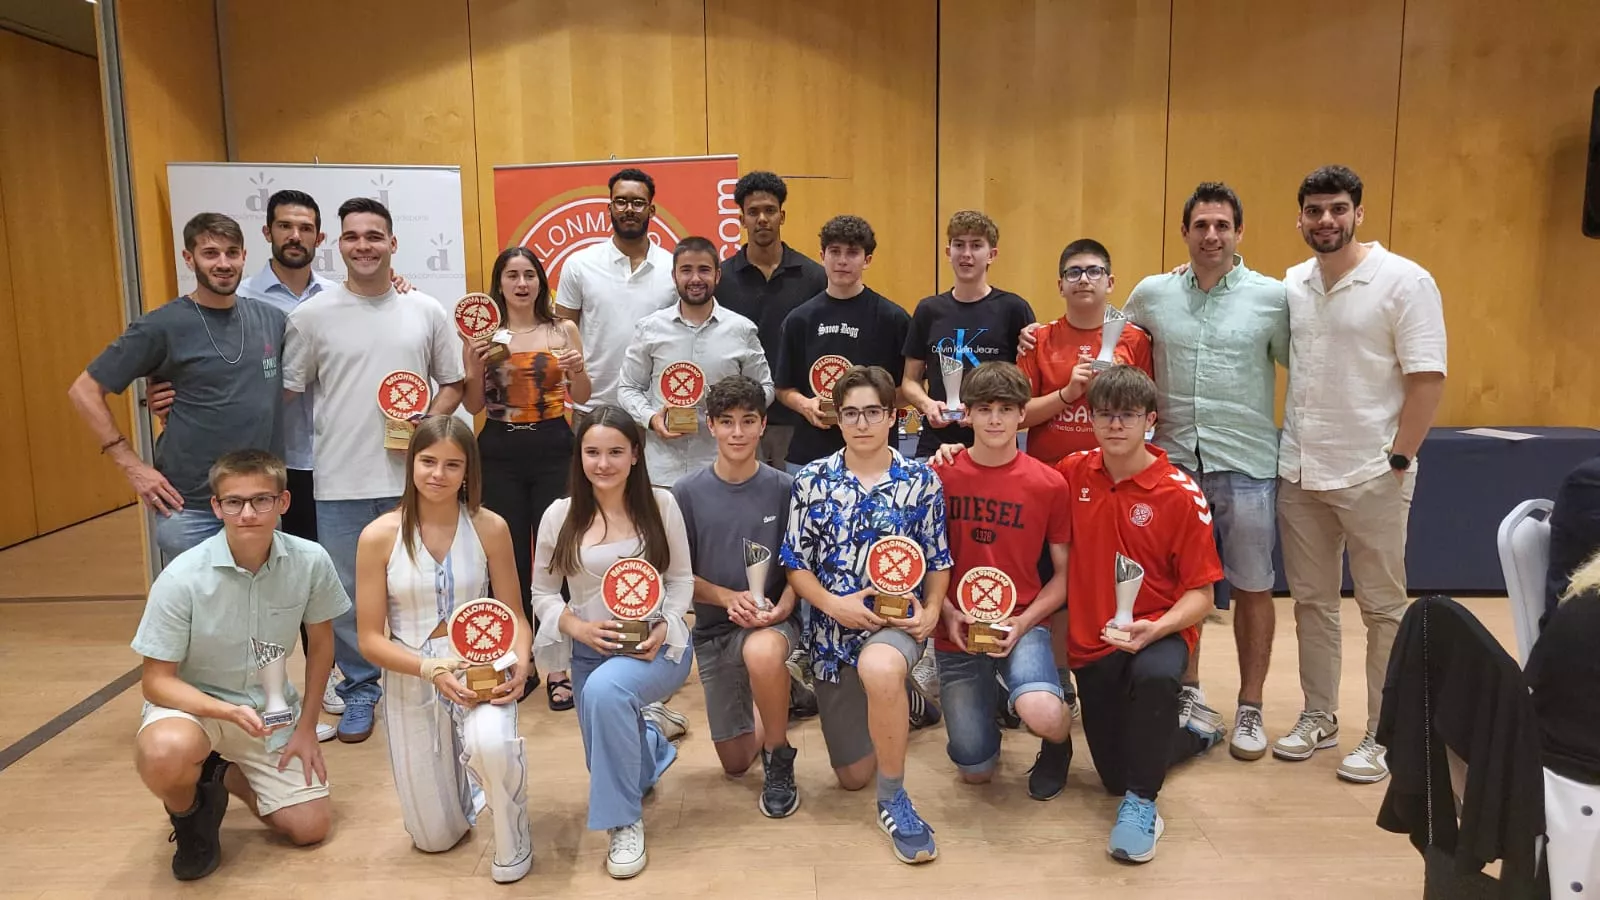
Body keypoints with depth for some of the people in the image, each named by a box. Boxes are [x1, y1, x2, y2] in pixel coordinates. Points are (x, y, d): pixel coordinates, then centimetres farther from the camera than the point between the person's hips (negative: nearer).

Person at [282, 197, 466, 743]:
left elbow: (453, 383, 9)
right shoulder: (312, 316, 0)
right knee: (347, 593, 9)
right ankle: (359, 689, 26)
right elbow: (286, 391, 6)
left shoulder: (425, 311, 4)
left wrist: (428, 425, -6)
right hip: (340, 480, 0)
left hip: (411, 476, 1)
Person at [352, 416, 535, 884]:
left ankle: (513, 843, -4)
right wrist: (432, 669, -24)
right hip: (411, 681, 1)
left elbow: (514, 616, -3)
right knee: (436, 838, 9)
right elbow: (370, 639, -9)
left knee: (492, 745, -37)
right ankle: (463, 769, 45)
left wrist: (520, 666, -23)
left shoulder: (489, 528, -9)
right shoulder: (379, 536, -11)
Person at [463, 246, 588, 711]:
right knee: (509, 556, 6)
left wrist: (578, 370, -13)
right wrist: (476, 367, -13)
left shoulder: (563, 330, 4)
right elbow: (473, 406, 3)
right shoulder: (483, 334, 3)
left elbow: (581, 399, 6)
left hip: (553, 449, 0)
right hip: (501, 452, 1)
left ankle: (558, 664, 8)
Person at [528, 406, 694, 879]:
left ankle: (625, 820, -17)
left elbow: (681, 578, -1)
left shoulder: (661, 504, -7)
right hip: (591, 651, 3)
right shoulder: (559, 515, -5)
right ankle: (647, 725, 47)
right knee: (611, 766, 9)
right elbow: (543, 593, 1)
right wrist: (578, 627, -17)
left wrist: (664, 627, -18)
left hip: (657, 645, -3)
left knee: (606, 690, -37)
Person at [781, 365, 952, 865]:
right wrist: (833, 604, -15)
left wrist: (931, 610, -12)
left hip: (897, 618, -2)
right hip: (833, 626, 3)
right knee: (852, 776, 9)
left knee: (879, 668, -42)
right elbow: (795, 564, 2)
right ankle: (897, 700, 43)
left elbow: (937, 561, 6)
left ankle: (893, 801, -19)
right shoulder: (812, 480, 0)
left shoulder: (921, 480, -1)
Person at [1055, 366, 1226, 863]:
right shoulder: (1074, 473, -2)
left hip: (1157, 632, -4)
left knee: (1154, 674, -41)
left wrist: (1155, 630, -30)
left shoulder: (1181, 494, -13)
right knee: (1114, 776, 10)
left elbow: (1200, 595, -11)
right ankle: (1192, 735, 43)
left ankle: (1142, 803, -19)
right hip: (1091, 640, 4)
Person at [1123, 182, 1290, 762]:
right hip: (1174, 460, 2)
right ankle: (1189, 696, 28)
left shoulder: (1272, 297, -2)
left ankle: (1250, 710, 21)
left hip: (1246, 464, -2)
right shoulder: (1151, 294, 4)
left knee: (1252, 588, 6)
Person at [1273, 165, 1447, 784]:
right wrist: (1294, 451, 6)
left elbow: (1427, 378, -11)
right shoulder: (1291, 284, 7)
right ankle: (1319, 717, 27)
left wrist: (1397, 460, -14)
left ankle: (1384, 735, 17)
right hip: (1299, 472, 5)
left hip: (1371, 475, -5)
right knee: (1311, 601, 13)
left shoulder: (1404, 281, -8)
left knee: (1383, 609, 6)